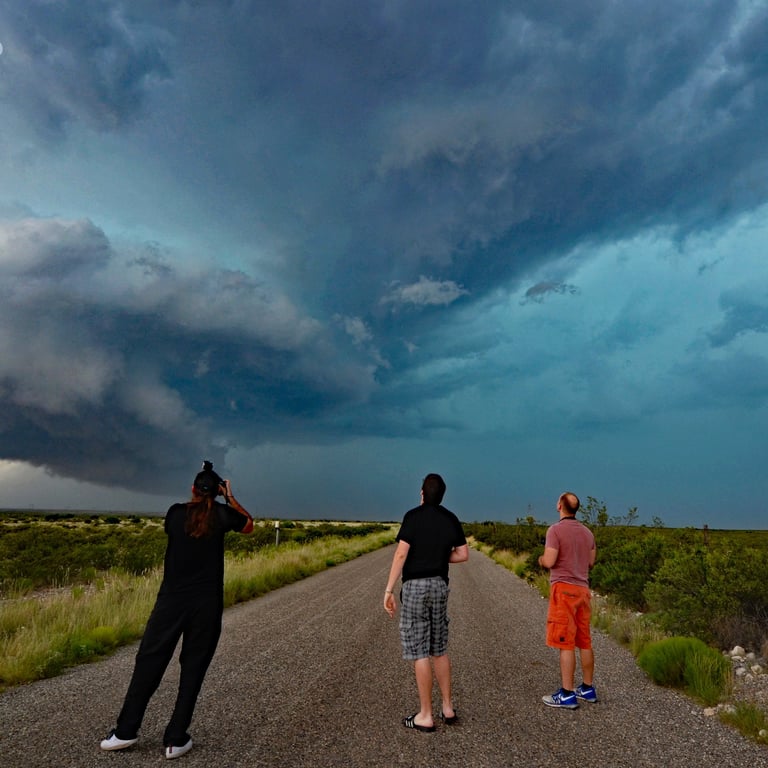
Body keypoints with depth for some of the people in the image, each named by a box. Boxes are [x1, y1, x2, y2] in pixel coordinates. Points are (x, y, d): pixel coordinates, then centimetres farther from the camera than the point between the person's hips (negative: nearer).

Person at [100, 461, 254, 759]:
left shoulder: (175, 512, 1)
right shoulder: (222, 514, -4)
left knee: (149, 662, 12)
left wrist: (198, 500, 23)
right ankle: (175, 739, 13)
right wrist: (231, 498, 15)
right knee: (193, 670, 8)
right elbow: (249, 525, 14)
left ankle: (125, 731, 18)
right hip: (207, 604, -1)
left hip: (170, 600, 1)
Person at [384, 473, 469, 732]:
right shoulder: (451, 519, 6)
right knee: (439, 649, 17)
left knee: (418, 651, 0)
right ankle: (447, 708, 22)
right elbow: (463, 554, 8)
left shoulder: (413, 516, -10)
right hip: (439, 585, 6)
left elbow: (400, 554, -16)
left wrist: (389, 590, -13)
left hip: (415, 585, -6)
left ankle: (425, 716, 7)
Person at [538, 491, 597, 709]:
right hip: (582, 589, 7)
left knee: (565, 643, -4)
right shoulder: (587, 532, 9)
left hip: (564, 588, -7)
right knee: (584, 642, 14)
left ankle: (567, 694, -2)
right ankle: (588, 689, 22)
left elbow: (549, 561, -17)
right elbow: (591, 561, 17)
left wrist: (541, 559, 4)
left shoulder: (556, 530, -12)